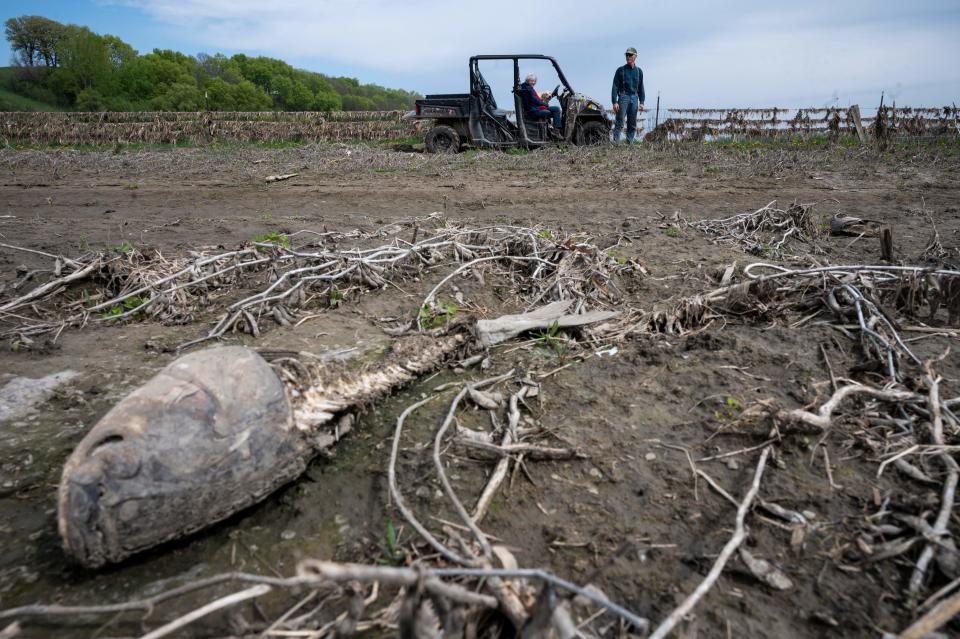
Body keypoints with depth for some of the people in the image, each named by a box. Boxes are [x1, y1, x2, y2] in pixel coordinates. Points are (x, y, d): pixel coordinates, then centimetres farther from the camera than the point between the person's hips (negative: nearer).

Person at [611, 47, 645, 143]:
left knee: (632, 125, 3)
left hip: (634, 98, 4)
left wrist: (641, 102, 6)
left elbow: (640, 88, 15)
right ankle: (616, 143, -11)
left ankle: (629, 143, 6)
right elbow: (615, 87, -2)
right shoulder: (621, 70, 3)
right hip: (623, 97, -4)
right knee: (619, 123, -10)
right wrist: (614, 102, -12)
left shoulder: (639, 71, 13)